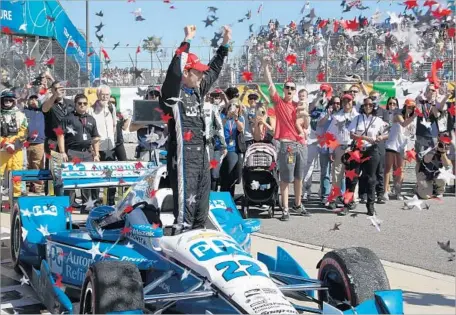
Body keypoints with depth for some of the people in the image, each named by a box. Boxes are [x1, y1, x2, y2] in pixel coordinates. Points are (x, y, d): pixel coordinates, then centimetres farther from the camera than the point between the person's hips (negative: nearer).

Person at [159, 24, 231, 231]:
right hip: (183, 153, -9)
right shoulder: (173, 92, -8)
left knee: (202, 194, 13)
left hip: (201, 151, 9)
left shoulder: (197, 90, 15)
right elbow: (174, 70, -26)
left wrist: (225, 45, 25)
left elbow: (213, 71, 25)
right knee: (186, 196, -11)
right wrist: (187, 41, -24)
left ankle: (199, 231, 22)